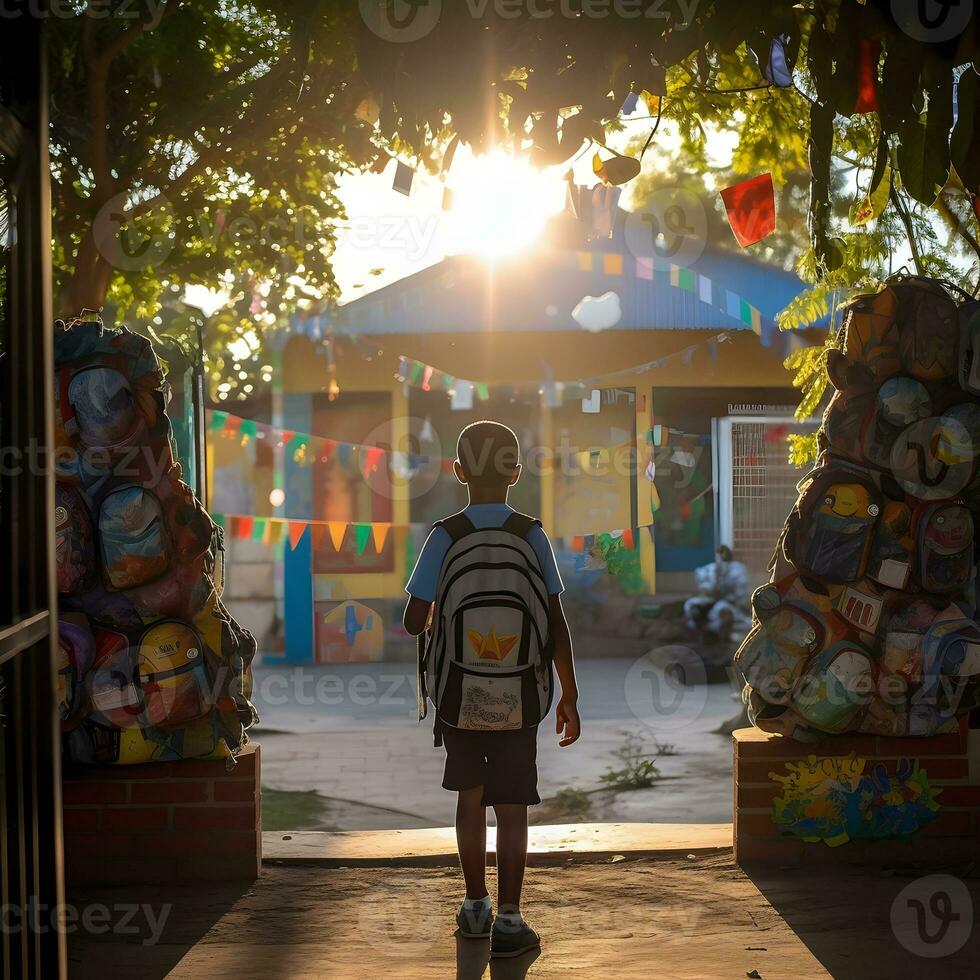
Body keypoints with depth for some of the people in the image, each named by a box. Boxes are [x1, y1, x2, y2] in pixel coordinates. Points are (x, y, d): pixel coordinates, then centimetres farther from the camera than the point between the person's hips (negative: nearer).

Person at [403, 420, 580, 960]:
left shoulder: (444, 538, -6)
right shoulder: (532, 536, -5)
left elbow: (414, 621, -7)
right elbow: (556, 624, -5)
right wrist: (569, 695, 3)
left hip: (458, 692, 1)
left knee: (470, 796, 16)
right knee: (511, 804, 4)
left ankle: (475, 906, 27)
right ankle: (508, 919, 1)